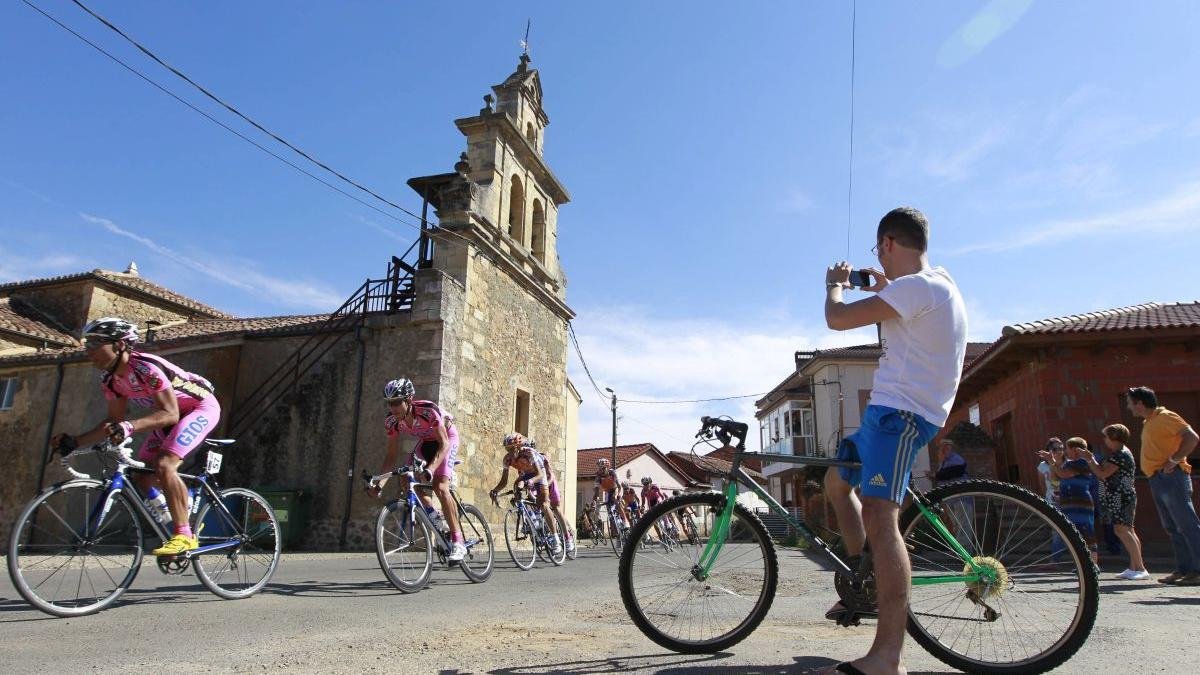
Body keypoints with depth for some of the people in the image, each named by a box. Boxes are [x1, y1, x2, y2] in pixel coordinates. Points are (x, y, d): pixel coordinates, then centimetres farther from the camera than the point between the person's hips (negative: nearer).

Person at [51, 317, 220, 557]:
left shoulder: (146, 368, -29)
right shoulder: (110, 379, -3)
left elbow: (170, 414, -34)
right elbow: (114, 420, 5)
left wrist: (130, 427, -48)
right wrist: (74, 441, -6)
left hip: (202, 407, -9)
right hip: (172, 414, 9)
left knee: (164, 465, -27)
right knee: (142, 476, 3)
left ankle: (184, 535, -20)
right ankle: (186, 518, 19)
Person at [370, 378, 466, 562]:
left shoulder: (428, 410, -36)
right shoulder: (391, 421, -20)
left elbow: (443, 444, -35)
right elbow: (392, 455, -13)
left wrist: (430, 469, -50)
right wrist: (379, 482, -25)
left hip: (447, 439, -6)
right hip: (426, 441, 6)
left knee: (440, 487, -22)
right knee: (407, 481, -14)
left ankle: (458, 542, -17)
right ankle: (432, 515, 10)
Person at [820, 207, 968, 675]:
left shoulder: (915, 287, -16)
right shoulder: (937, 281, 17)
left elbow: (838, 318, -17)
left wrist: (834, 284, 3)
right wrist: (885, 289, 35)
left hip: (901, 413, -11)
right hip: (891, 410, 11)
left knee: (879, 514, -22)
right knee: (837, 481, 23)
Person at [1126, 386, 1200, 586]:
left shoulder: (1165, 417, -8)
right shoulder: (1148, 422, 20)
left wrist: (1173, 460, -19)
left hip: (1170, 477, -10)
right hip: (1157, 479, 10)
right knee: (1172, 528, 10)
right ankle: (1183, 568, 13)